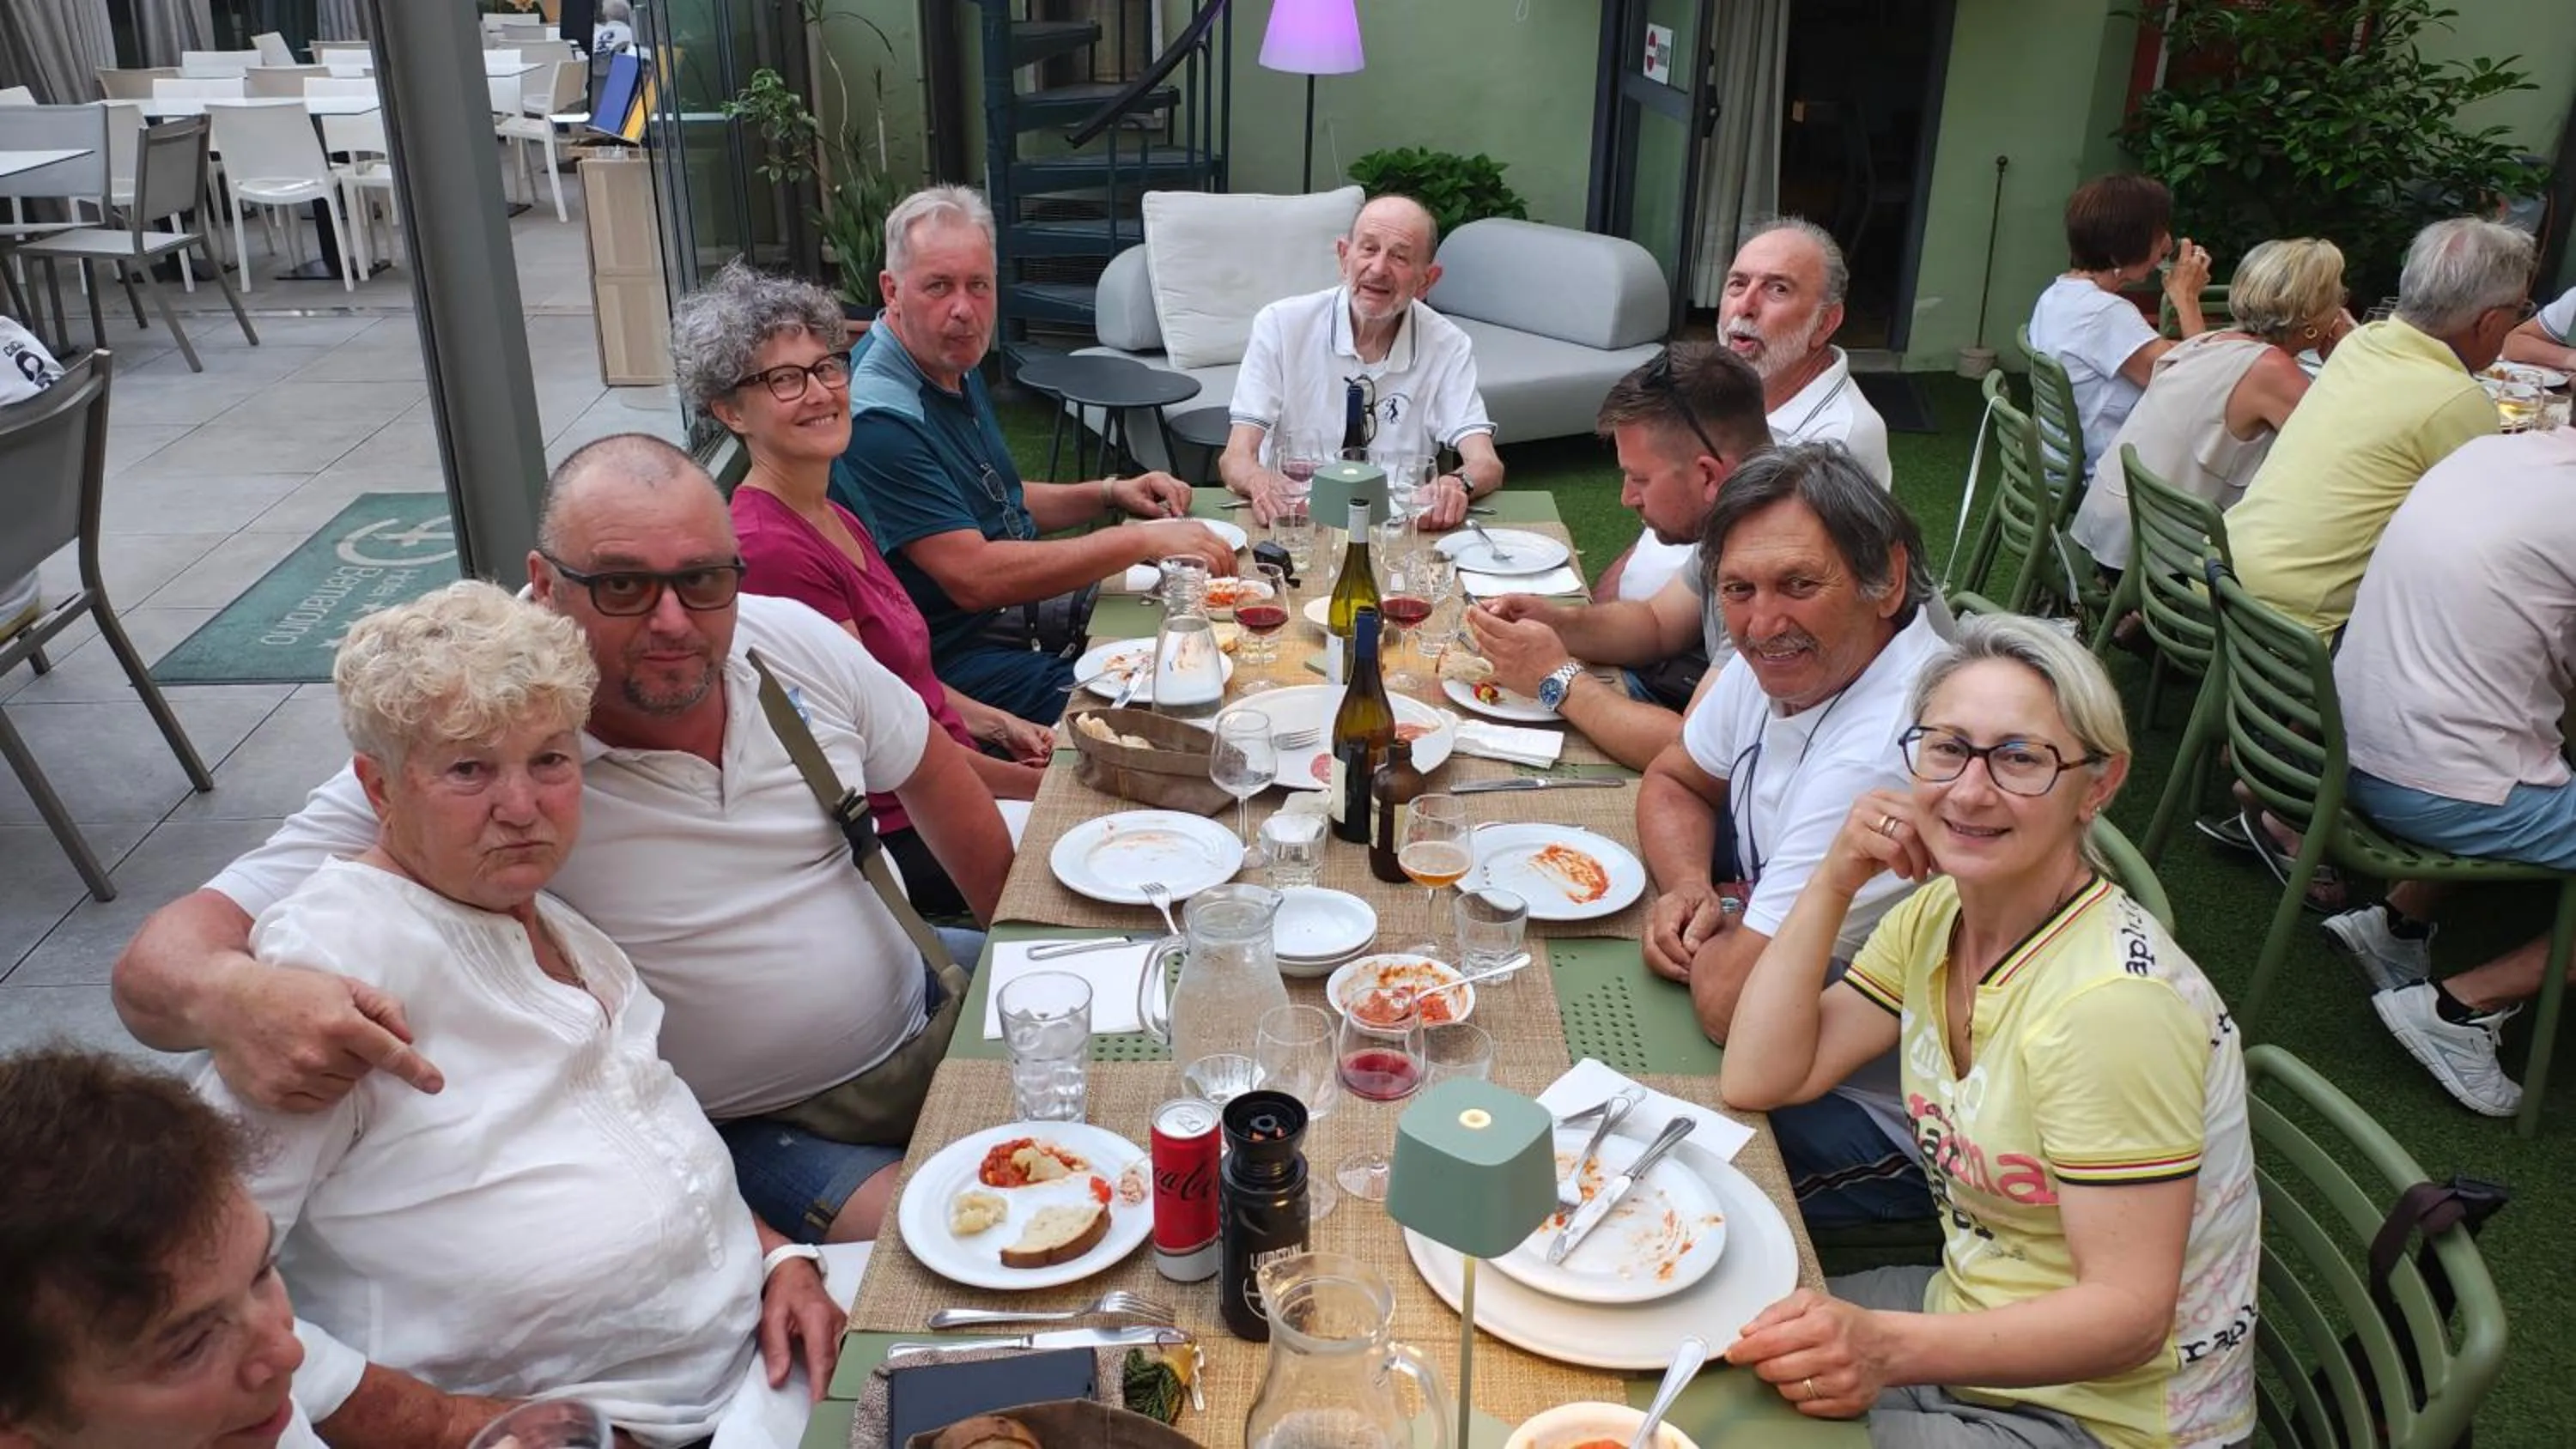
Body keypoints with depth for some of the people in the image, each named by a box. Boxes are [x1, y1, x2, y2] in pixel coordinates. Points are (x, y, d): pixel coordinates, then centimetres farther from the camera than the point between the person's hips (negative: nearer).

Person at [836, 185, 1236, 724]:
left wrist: (1110, 494, 6)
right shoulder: (879, 417, -22)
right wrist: (1142, 541, -26)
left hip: (1024, 608, 10)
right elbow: (973, 577, -28)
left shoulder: (956, 369, 10)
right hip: (958, 656, -10)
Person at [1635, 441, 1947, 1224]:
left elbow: (1731, 1005, -31)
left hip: (1893, 1127, -8)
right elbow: (1672, 782, 13)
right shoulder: (1781, 660, -5)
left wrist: (1720, 922, -8)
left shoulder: (1885, 755, -34)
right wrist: (1689, 889, -8)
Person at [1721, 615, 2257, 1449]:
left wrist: (1888, 1349, -40)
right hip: (1971, 1319, 7)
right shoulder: (1936, 914, -3)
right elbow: (1757, 1081, -5)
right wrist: (1834, 883, -14)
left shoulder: (2113, 999, -28)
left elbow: (2128, 1315, -26)